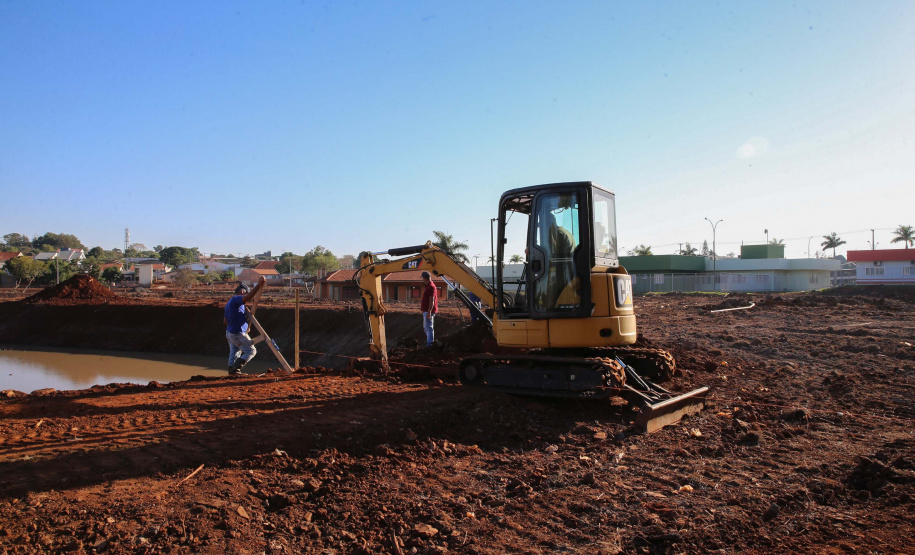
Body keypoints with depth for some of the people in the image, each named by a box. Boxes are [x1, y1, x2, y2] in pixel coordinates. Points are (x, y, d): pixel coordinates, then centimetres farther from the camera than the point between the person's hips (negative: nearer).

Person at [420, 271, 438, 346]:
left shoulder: (431, 287, -17)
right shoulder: (427, 286, 15)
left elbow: (431, 300, -22)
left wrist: (429, 311, -25)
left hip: (428, 311, -11)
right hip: (426, 311, 11)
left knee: (429, 327, -6)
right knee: (425, 327, 17)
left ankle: (430, 343, -2)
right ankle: (429, 341, 25)